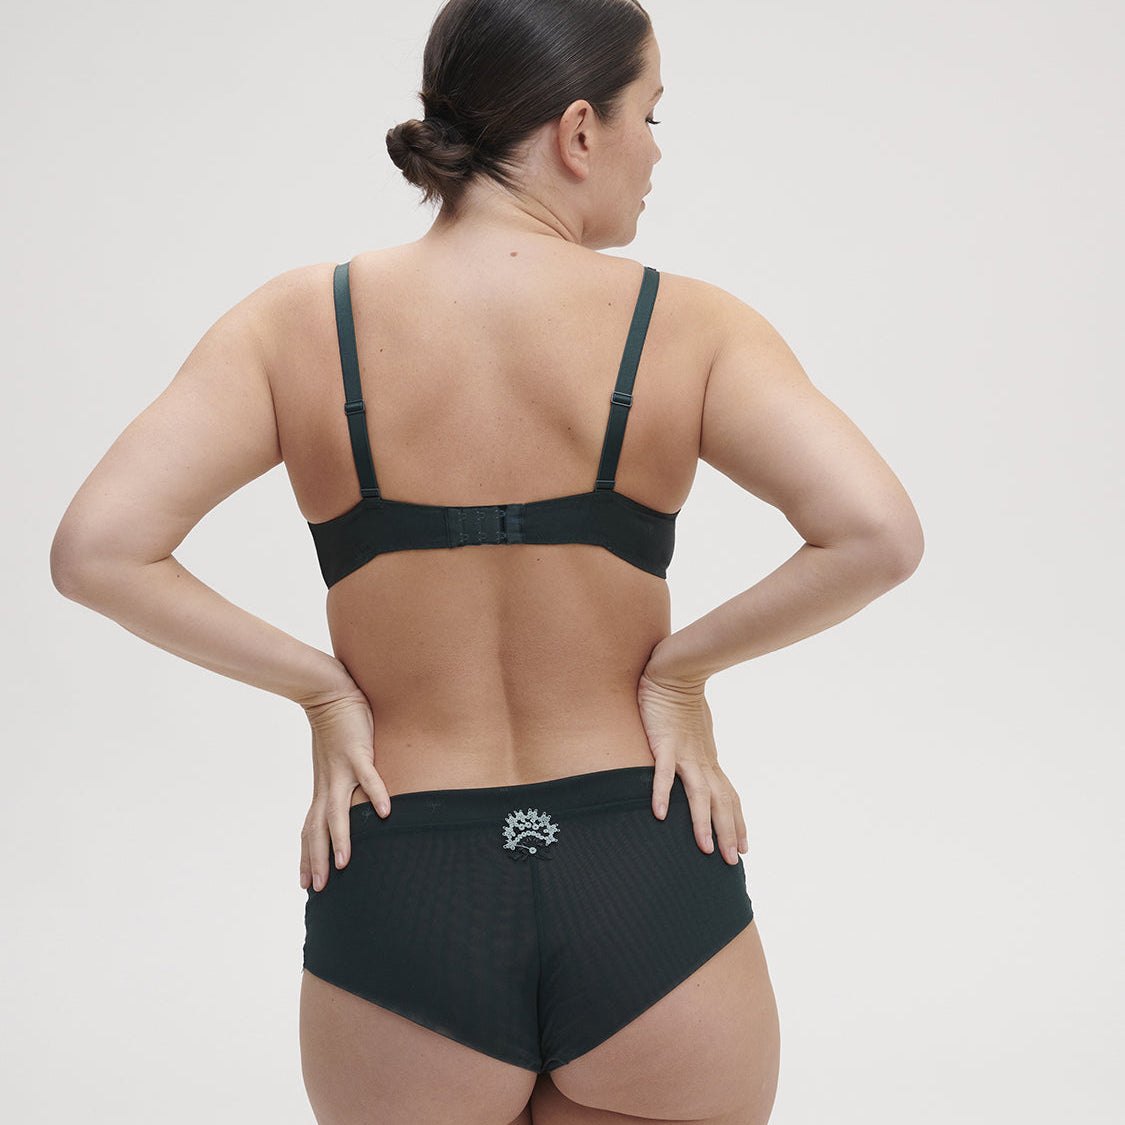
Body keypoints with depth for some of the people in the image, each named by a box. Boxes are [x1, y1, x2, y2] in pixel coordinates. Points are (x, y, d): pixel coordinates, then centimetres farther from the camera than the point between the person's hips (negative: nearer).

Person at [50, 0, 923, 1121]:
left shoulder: (299, 322, -4)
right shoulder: (688, 328, -7)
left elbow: (96, 548, -12)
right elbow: (878, 534, -19)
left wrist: (323, 691, -4)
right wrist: (677, 668, -6)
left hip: (400, 909, 1)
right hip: (652, 901, 0)